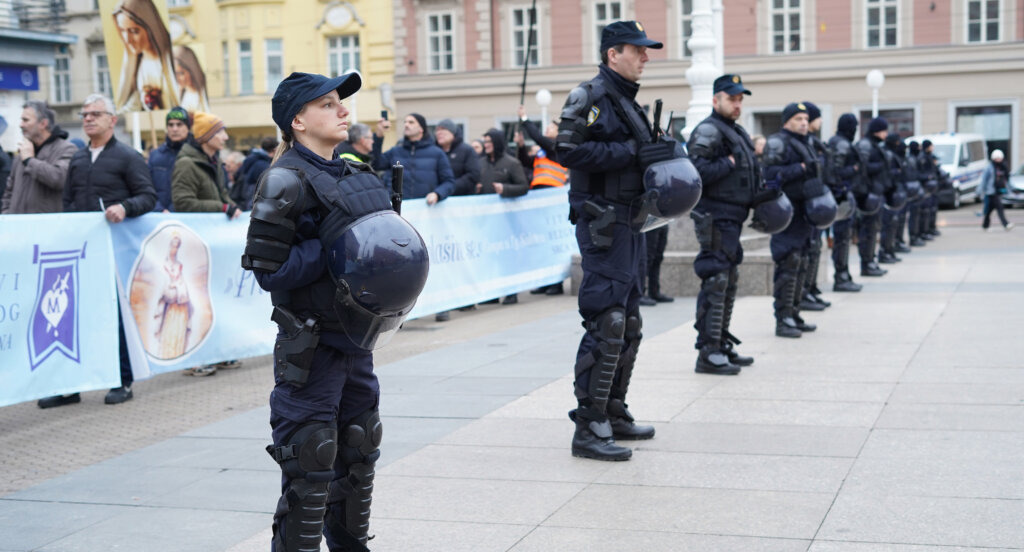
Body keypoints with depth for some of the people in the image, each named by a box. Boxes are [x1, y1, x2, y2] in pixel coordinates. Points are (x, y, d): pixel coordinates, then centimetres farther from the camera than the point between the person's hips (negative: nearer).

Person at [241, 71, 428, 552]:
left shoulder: (358, 177, 12)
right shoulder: (287, 181, -12)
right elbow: (269, 269, -17)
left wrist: (399, 258, 1)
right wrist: (337, 248, -21)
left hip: (356, 342, 8)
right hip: (311, 345, -8)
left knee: (357, 456, 18)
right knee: (309, 467, -3)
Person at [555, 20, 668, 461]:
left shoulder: (626, 100, 19)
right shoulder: (590, 96, -10)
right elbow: (569, 151, -22)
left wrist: (657, 155, 8)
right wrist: (632, 152, -21)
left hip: (628, 222, 10)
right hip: (602, 222, -10)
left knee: (629, 325, 15)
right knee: (606, 324, -12)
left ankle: (614, 414, 26)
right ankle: (588, 428, -7)